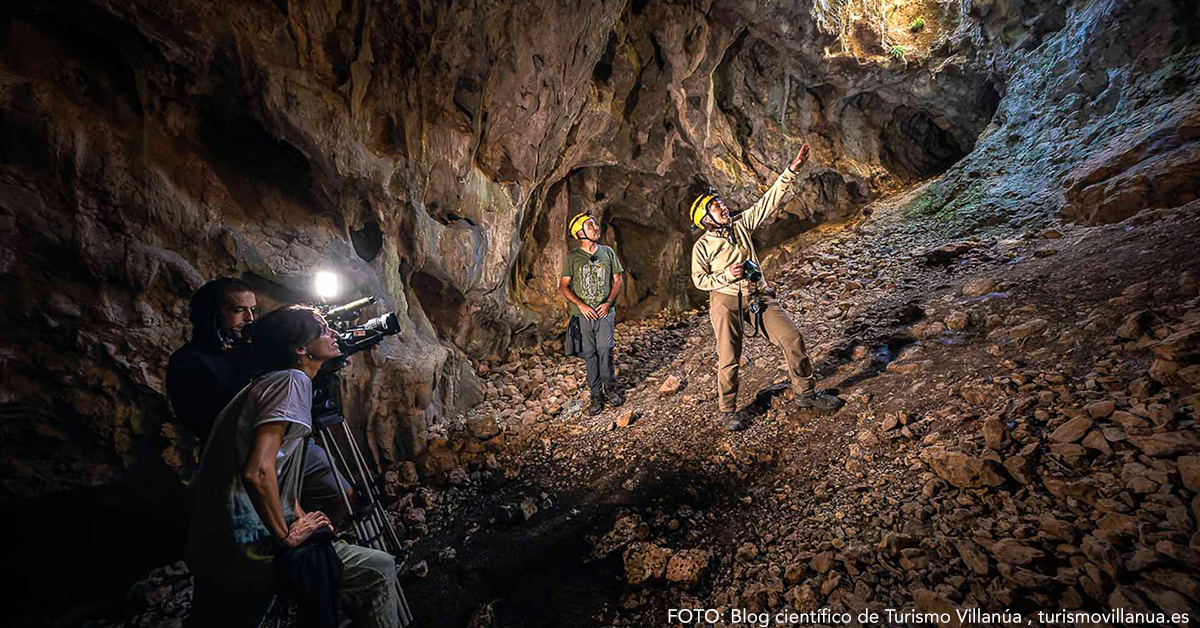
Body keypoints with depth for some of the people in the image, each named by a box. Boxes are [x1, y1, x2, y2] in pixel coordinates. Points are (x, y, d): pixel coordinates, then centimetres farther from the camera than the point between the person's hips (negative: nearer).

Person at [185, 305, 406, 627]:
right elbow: (258, 472, -28)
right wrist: (288, 536, -16)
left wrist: (300, 518, 14)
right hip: (242, 551, -11)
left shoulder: (267, 384, 16)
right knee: (377, 569, -8)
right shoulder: (292, 381, -15)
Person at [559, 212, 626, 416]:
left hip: (605, 312, 1)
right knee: (590, 354, 4)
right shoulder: (572, 257, 1)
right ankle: (596, 395, 15)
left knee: (605, 349, -10)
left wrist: (608, 303, -5)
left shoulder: (607, 252, 7)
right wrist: (581, 305, -11)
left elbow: (617, 280, 9)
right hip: (583, 314, 0)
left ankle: (609, 386, 12)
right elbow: (563, 286, 0)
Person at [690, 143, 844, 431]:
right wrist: (727, 276, -14)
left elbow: (770, 201, 5)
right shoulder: (702, 246, -2)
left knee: (792, 338, -2)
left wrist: (792, 170, -2)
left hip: (759, 296, 4)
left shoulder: (741, 224, 8)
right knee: (728, 359, -3)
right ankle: (728, 411, 16)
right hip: (725, 301, -4)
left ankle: (805, 393, 17)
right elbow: (699, 279, 0)